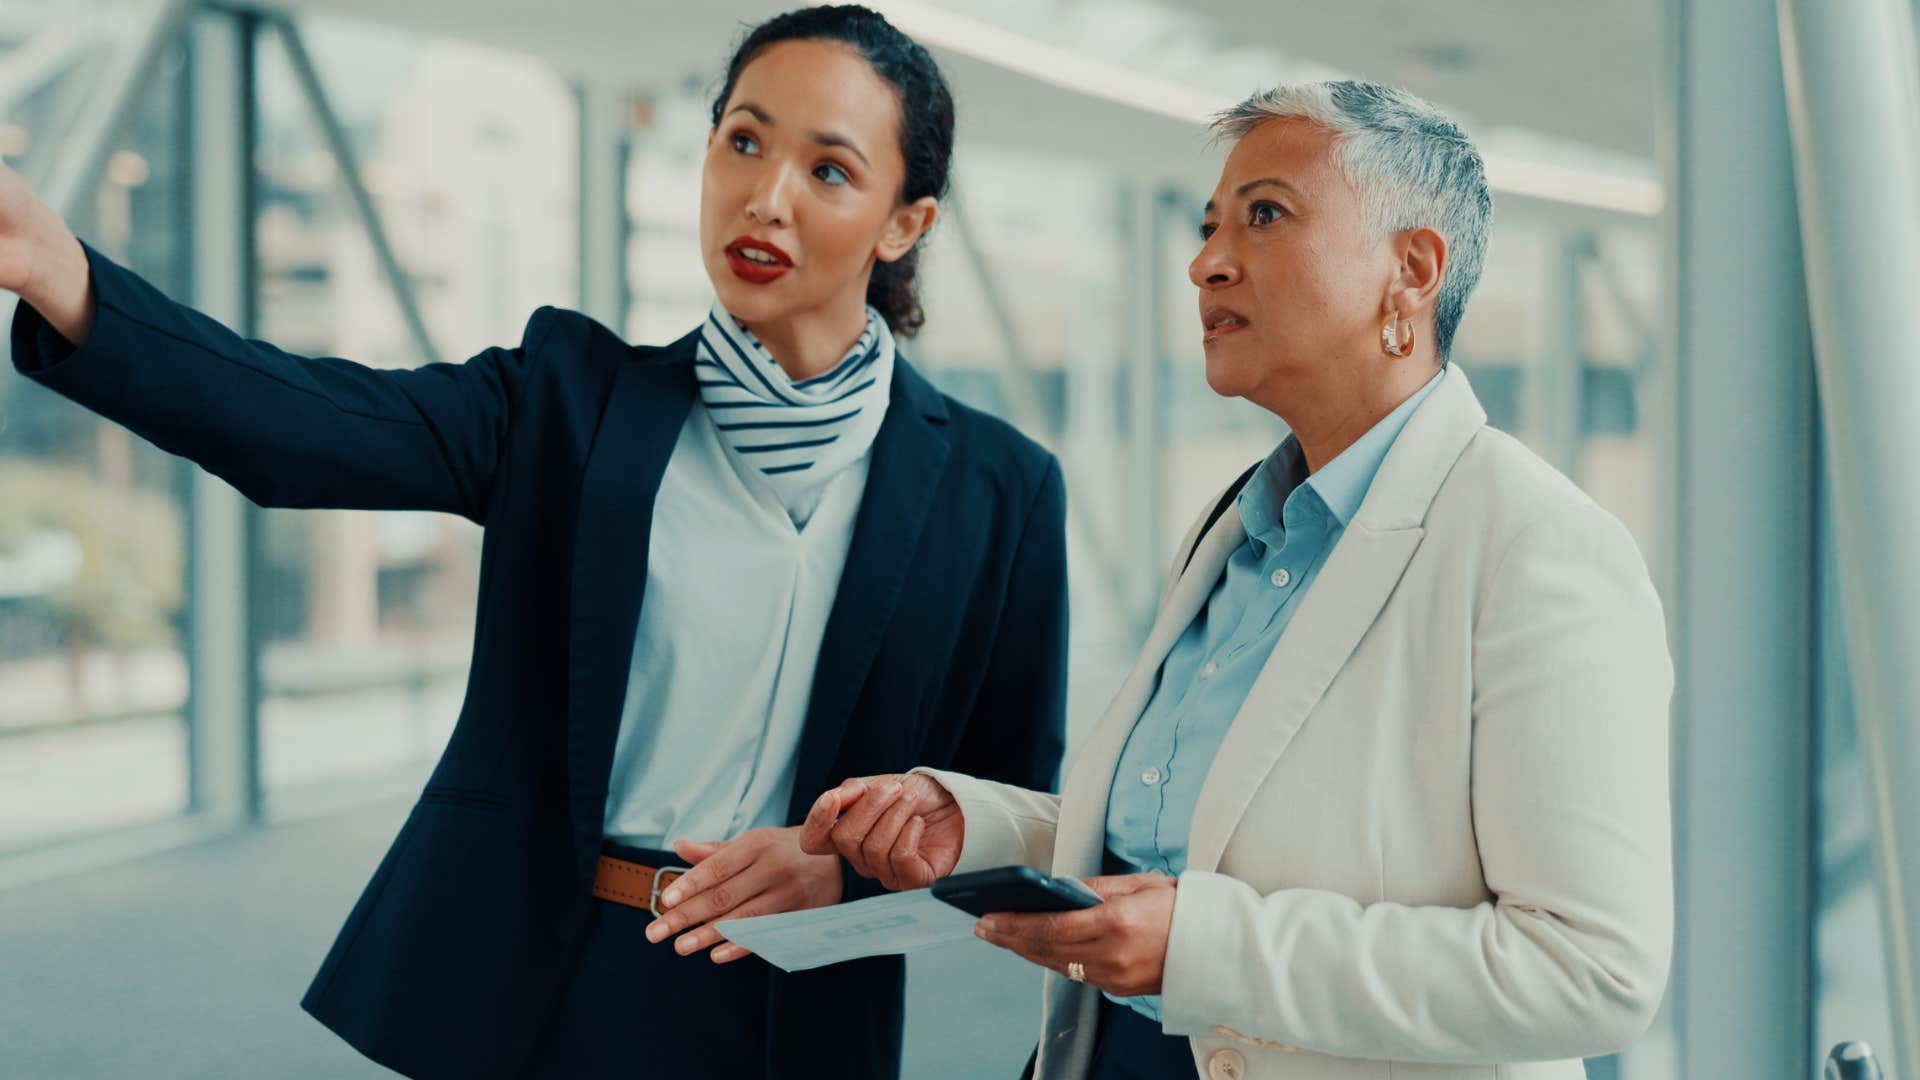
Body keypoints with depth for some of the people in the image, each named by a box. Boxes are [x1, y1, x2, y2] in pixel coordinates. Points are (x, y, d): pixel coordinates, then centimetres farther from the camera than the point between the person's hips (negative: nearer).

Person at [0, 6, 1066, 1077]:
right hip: (518, 987, 1)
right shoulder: (575, 397, 0)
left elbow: (1018, 800, 3)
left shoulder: (995, 488, -1)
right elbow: (315, 426, -17)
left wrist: (844, 866, -16)